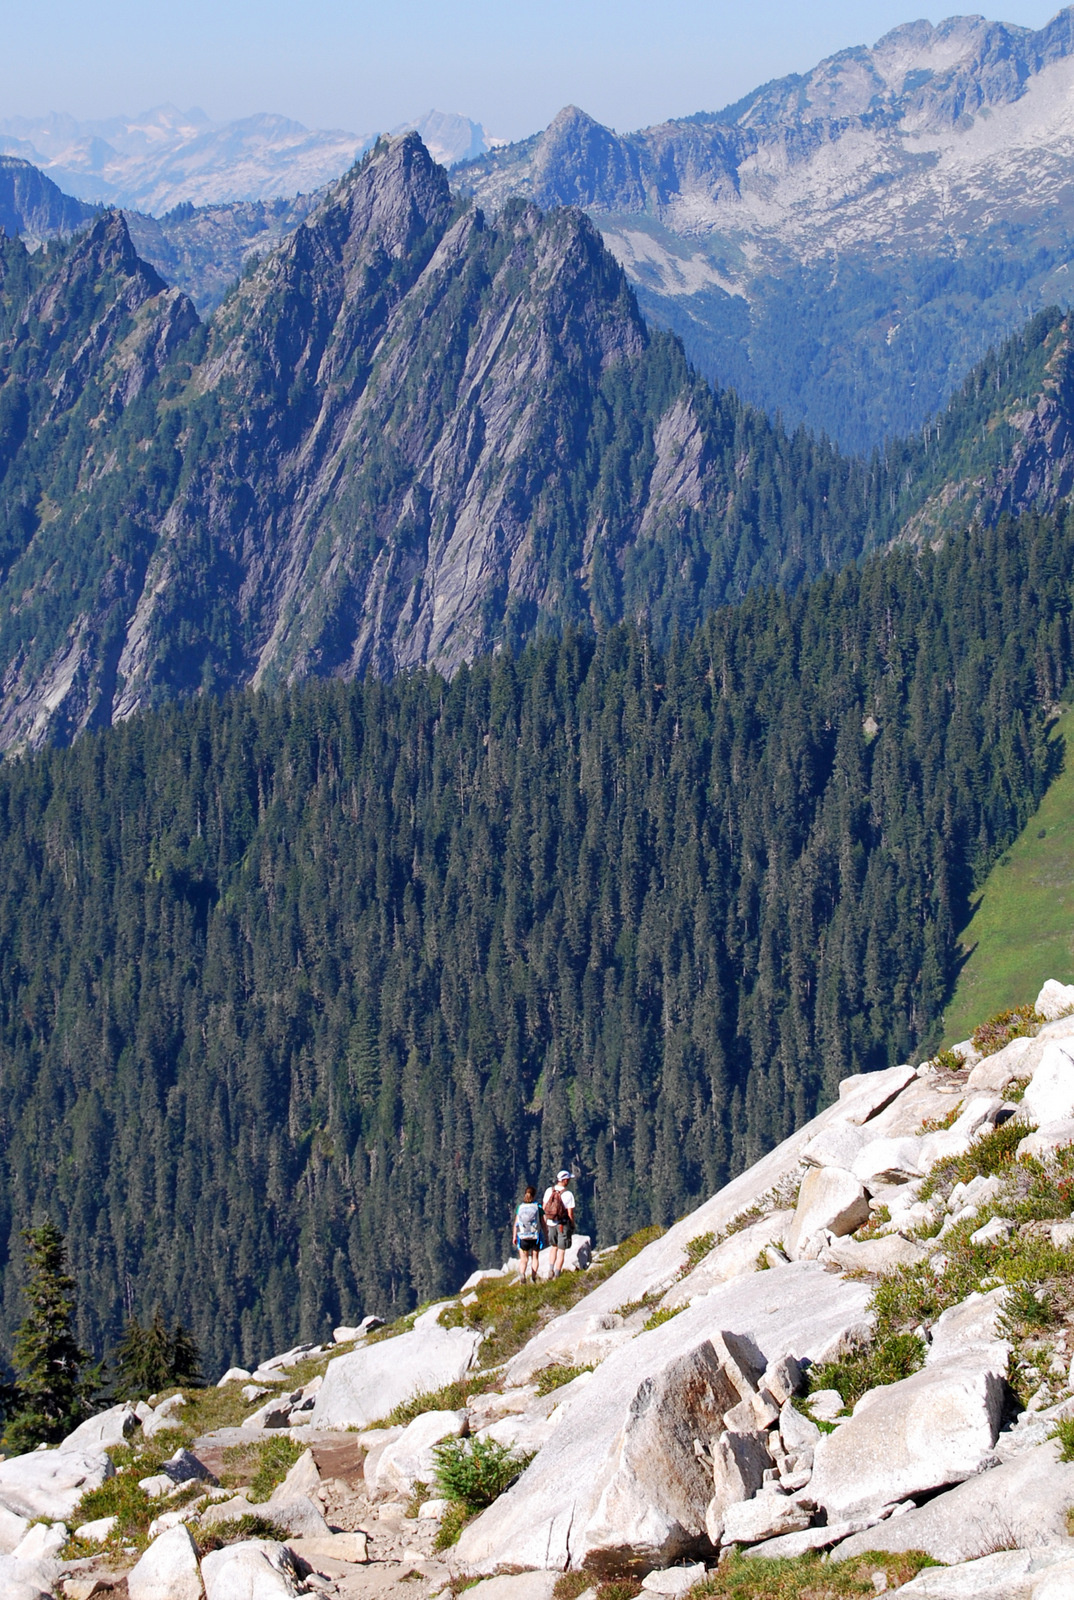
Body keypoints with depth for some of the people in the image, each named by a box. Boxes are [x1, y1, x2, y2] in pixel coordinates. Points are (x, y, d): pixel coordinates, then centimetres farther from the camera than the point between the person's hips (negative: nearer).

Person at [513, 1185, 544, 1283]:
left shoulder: (520, 1208, -3)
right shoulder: (538, 1208, -8)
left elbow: (516, 1223, 0)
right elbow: (543, 1223, -4)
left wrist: (514, 1236, 11)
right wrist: (546, 1236, 8)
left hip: (523, 1237, 1)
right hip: (536, 1237, -1)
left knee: (524, 1259, 9)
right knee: (535, 1257, 16)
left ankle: (522, 1274, -16)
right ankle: (534, 1278, 13)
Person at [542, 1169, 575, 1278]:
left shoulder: (549, 1191, -4)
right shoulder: (568, 1195, -17)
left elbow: (544, 1208, 4)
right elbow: (570, 1213, -14)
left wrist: (545, 1223, 15)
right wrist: (573, 1226, 2)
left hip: (551, 1223, 4)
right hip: (563, 1224, -4)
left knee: (554, 1247, 24)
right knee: (561, 1251, 5)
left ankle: (551, 1271, 15)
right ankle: (557, 1275, 5)